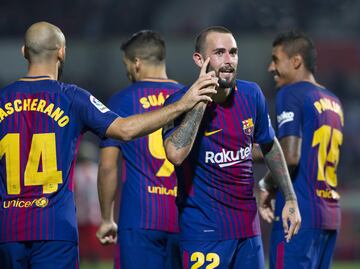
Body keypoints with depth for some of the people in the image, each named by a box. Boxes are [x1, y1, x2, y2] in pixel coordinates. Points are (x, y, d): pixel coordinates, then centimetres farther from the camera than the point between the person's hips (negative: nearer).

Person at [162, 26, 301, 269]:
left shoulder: (251, 95, 4)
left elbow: (270, 146, 20)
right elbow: (176, 154, -31)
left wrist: (290, 199, 17)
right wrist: (200, 100, -27)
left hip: (249, 228, 6)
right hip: (204, 230, -6)